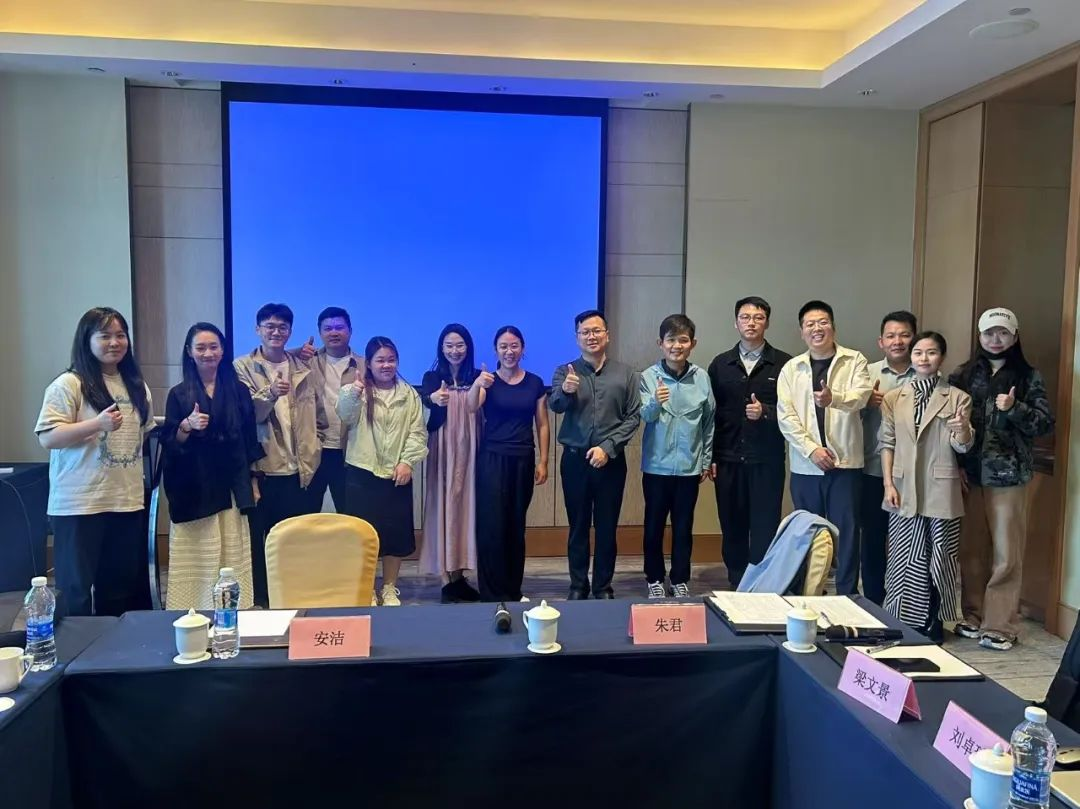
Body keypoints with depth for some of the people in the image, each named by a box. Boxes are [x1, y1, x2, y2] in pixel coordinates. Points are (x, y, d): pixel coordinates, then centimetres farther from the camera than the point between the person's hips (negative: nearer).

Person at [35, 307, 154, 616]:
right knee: (79, 593, 4)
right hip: (80, 505, -6)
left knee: (126, 589, 13)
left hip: (128, 502, 6)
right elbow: (46, 437, -16)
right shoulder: (68, 384, -8)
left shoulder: (136, 385, 11)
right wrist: (98, 423, -25)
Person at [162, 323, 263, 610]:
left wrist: (253, 482, 8)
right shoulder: (179, 394, 2)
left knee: (233, 558, 4)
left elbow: (250, 439, 10)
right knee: (197, 561, -2)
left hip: (231, 488, 1)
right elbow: (169, 445, 0)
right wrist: (187, 426, -20)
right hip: (193, 490, -1)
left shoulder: (238, 390, 6)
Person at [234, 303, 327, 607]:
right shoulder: (243, 367, 1)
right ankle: (261, 598, 16)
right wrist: (269, 393, -28)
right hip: (261, 467, -2)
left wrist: (313, 448, 6)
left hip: (301, 469, 3)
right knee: (260, 537, 5)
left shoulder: (305, 370, 10)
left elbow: (320, 415, 16)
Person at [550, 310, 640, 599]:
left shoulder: (626, 374, 3)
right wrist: (565, 391, -39)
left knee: (607, 527, 8)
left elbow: (633, 417, -1)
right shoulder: (565, 372, 1)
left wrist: (607, 447, -13)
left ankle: (603, 586, 21)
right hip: (575, 459, 0)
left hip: (611, 460, 0)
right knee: (578, 526, 9)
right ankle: (578, 586, 21)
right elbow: (554, 405, -16)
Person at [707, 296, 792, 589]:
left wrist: (765, 412, -18)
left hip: (767, 460, -2)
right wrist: (710, 457, 3)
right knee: (732, 529, 9)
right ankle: (736, 587, 20)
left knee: (765, 530, 0)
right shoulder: (720, 364, 9)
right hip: (728, 460, 3)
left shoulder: (784, 363, 0)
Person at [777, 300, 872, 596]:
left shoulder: (855, 361, 3)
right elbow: (785, 416, -1)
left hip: (845, 461, -2)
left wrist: (834, 398, -38)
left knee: (847, 530, 1)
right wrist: (812, 449, -11)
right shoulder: (791, 368, 7)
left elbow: (861, 395, -16)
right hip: (806, 465, 2)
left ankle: (847, 596, 10)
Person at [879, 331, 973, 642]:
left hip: (940, 489, -1)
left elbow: (963, 446, -4)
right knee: (907, 559, 6)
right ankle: (903, 625, 16)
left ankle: (932, 626, 19)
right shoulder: (893, 398, 5)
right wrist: (888, 484, -4)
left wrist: (963, 429, -27)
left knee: (939, 558, 6)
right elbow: (886, 443, 4)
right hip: (904, 489, 1)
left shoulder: (957, 398, 1)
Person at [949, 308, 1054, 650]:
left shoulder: (1028, 377, 2)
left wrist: (1014, 409, -18)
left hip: (1008, 475, -2)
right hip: (969, 473, 2)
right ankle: (973, 616, 21)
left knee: (1006, 553, 0)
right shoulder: (962, 375, 7)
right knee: (971, 549, 9)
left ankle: (1000, 626, 8)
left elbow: (1045, 423, -1)